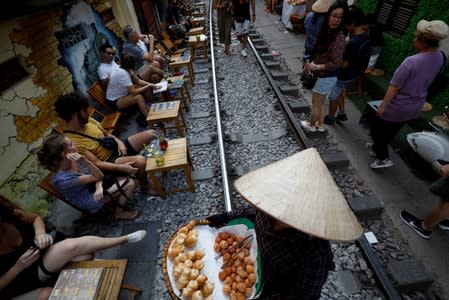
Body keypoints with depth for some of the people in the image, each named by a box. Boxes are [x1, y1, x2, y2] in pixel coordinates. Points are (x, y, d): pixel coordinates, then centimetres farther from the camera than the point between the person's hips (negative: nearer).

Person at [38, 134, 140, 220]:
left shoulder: (73, 159, -13)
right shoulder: (62, 179, -32)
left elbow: (96, 174, -6)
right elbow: (98, 176, -29)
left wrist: (99, 187, -26)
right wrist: (84, 161, -44)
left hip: (93, 185, 7)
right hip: (91, 199, -7)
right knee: (130, 183, -15)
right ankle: (120, 212, 6)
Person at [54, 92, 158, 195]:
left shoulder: (87, 121, -2)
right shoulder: (71, 141, -23)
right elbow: (96, 163, -23)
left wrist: (119, 142, -8)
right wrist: (121, 167, -34)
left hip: (116, 147, 8)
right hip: (108, 162, -7)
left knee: (150, 133, -4)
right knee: (140, 161, -33)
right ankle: (145, 187, -3)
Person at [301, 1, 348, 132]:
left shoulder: (339, 38, -23)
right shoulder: (326, 31, 0)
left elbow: (336, 63, -23)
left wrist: (316, 67, -21)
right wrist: (312, 63, -1)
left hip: (327, 76, -8)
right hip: (322, 74, 8)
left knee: (316, 103, 9)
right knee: (319, 102, 21)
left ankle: (311, 125, 30)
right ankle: (320, 125, 37)